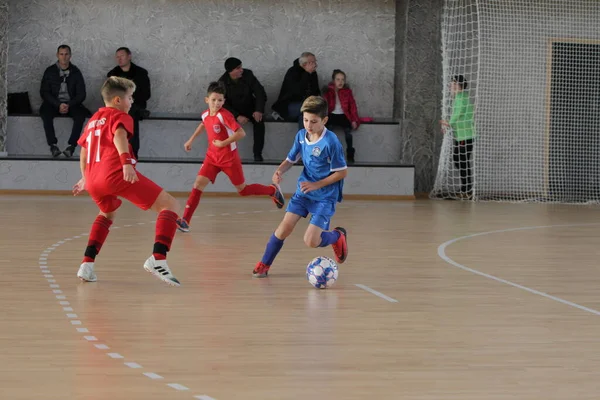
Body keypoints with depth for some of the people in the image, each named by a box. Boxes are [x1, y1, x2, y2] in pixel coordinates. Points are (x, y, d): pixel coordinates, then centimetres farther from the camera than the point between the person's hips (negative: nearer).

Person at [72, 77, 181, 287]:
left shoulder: (93, 120, 30)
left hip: (94, 180, 8)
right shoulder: (120, 116, 8)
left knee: (108, 213, 39)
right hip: (117, 174, -8)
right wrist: (127, 162, -30)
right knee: (171, 205, -4)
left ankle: (87, 264, 24)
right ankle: (158, 258, -25)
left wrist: (85, 178, 54)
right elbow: (118, 135, -15)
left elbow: (84, 150, 40)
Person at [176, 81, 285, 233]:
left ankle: (273, 190, 32)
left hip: (229, 158, -5)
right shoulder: (205, 115, 0)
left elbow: (241, 133, -27)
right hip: (212, 157, 5)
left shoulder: (224, 115, -20)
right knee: (198, 183, -11)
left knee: (243, 190, 7)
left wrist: (223, 143, -24)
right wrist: (191, 140, 27)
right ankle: (185, 221, -15)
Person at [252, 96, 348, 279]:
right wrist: (280, 171, -11)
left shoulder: (331, 142, -21)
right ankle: (264, 265, 8)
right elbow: (291, 159, 11)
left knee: (311, 241, -13)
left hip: (325, 196, -5)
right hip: (303, 191, 5)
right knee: (285, 227, -8)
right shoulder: (301, 135, -2)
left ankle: (337, 236, 19)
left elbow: (342, 172, -14)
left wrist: (316, 185, -19)